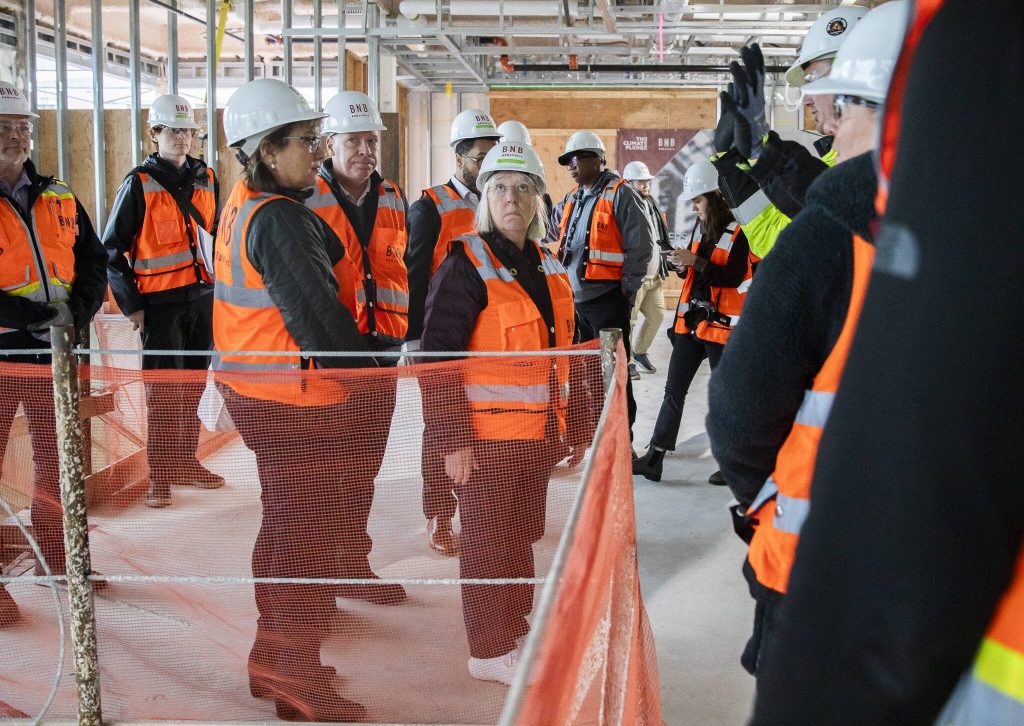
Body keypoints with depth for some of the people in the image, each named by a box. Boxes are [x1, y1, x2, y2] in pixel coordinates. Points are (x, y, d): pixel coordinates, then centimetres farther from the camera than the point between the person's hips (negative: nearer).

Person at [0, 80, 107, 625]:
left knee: (57, 460, 15)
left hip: (54, 353, 5)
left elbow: (93, 259, 10)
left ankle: (56, 560, 31)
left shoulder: (60, 200, 9)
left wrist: (79, 310, -8)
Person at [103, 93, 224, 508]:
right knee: (163, 390, -3)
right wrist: (131, 303, -9)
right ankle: (159, 475, 8)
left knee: (193, 384, 12)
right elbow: (111, 248, -5)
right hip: (159, 301, -5)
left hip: (202, 297, 5)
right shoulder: (140, 183, -6)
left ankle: (186, 462, 25)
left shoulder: (205, 178, 9)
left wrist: (221, 283, 13)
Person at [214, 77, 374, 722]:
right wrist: (370, 373, -11)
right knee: (312, 538, 2)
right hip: (297, 401, -10)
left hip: (255, 390, 10)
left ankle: (272, 660, 36)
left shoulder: (244, 204, 9)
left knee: (286, 525, 21)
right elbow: (317, 318, -23)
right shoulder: (278, 218, -21)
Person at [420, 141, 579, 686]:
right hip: (486, 434, -7)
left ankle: (517, 627, 36)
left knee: (522, 534, 19)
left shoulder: (546, 265, 10)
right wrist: (453, 438, -21)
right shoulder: (467, 266, -14)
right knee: (489, 540, 4)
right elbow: (437, 355, -17)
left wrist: (566, 424, 19)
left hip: (536, 431, 7)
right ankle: (490, 651, 19)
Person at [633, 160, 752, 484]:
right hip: (691, 321, 7)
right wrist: (683, 264, 0)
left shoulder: (736, 235, -11)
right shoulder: (700, 228, 13)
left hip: (720, 324, -7)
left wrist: (696, 262, -23)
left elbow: (733, 277, -21)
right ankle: (654, 458, 11)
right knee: (674, 390, 7)